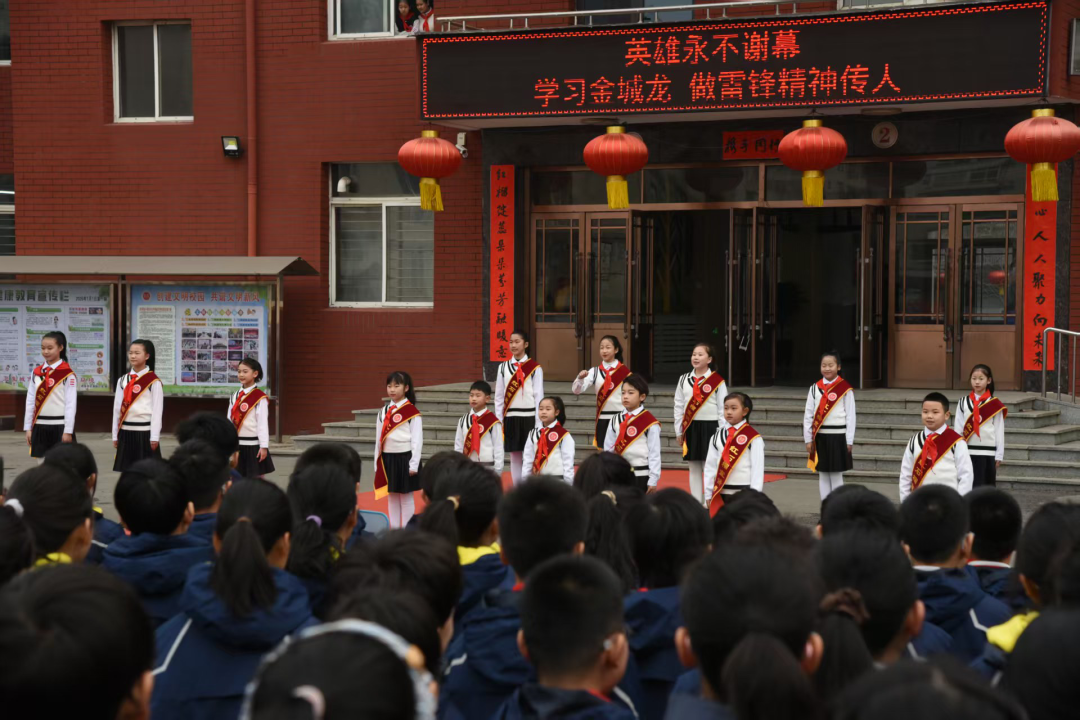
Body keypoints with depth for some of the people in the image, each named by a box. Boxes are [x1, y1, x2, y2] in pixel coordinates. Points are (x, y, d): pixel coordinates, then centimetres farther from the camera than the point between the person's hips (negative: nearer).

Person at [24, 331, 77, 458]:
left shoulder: (68, 374, -6)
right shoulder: (36, 373, 10)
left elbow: (71, 404, -9)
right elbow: (30, 401, 11)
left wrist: (68, 431, -12)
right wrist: (28, 427, 8)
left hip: (59, 427, -5)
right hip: (40, 427, 5)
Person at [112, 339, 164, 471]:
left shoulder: (153, 381, -5)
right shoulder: (123, 380, 11)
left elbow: (157, 410, -7)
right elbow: (117, 408, 11)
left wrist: (154, 437, -10)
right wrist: (115, 435, 10)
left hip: (144, 431, -5)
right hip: (126, 431, 5)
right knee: (126, 470, 8)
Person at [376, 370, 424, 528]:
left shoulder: (412, 412, -8)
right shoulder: (383, 412, 9)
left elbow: (417, 439, -10)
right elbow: (379, 438, 12)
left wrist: (414, 464, -13)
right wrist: (377, 462, 9)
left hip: (404, 458, -5)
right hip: (387, 458, 6)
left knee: (406, 496, 2)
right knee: (391, 496, 11)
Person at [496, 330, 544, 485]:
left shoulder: (535, 368, -2)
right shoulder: (503, 368, 7)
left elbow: (539, 396, -3)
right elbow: (499, 397, 9)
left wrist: (538, 424, -6)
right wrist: (499, 422, 5)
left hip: (529, 417, -3)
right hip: (510, 418, 3)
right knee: (514, 456, 7)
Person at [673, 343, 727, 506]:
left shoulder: (717, 381, -4)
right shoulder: (684, 380, 8)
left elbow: (723, 408, -4)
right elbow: (679, 406, 10)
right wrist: (679, 431, 8)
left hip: (710, 426, -4)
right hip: (690, 427, 4)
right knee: (694, 468, 9)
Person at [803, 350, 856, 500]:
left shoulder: (845, 389, -4)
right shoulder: (815, 388, 7)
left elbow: (850, 416, -3)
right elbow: (808, 415, 8)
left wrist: (849, 441, -5)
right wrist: (808, 439, 5)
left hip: (837, 437, -4)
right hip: (820, 437, 4)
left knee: (836, 475, 0)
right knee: (823, 475, 8)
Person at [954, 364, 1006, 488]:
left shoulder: (995, 405, 0)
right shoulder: (963, 402, 6)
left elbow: (999, 431, 1)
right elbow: (958, 429, 7)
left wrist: (999, 455, -1)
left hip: (988, 453, -1)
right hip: (968, 452, 1)